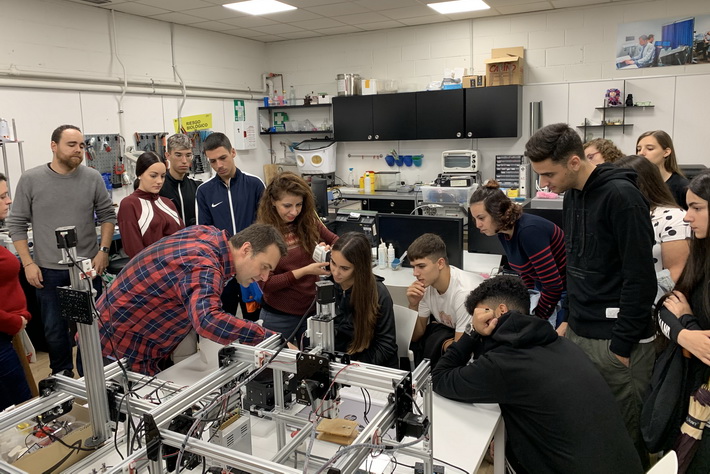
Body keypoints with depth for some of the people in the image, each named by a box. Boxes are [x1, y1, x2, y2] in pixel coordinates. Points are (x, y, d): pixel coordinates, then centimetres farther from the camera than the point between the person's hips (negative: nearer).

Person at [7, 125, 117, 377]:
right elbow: (17, 224, 1)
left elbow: (107, 215, 4)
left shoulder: (93, 177, -3)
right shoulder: (30, 179, -4)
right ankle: (62, 374, 33)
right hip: (48, 271, 0)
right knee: (54, 328, 12)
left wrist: (103, 250, -5)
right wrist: (28, 263, -5)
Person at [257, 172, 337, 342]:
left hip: (313, 310, 3)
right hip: (278, 317, -3)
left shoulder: (309, 222, -4)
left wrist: (330, 251, -13)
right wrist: (305, 271, -24)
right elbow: (266, 284, -14)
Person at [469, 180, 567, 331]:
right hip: (544, 290, 8)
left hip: (564, 291, -8)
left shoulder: (528, 231, -29)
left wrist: (538, 319, -15)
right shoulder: (504, 232, -2)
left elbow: (553, 284, -26)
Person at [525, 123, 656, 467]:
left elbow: (641, 279, -18)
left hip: (615, 339, -7)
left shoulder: (621, 196, -16)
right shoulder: (571, 196, 9)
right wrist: (570, 318, 15)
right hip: (579, 333, 7)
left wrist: (623, 346, -16)